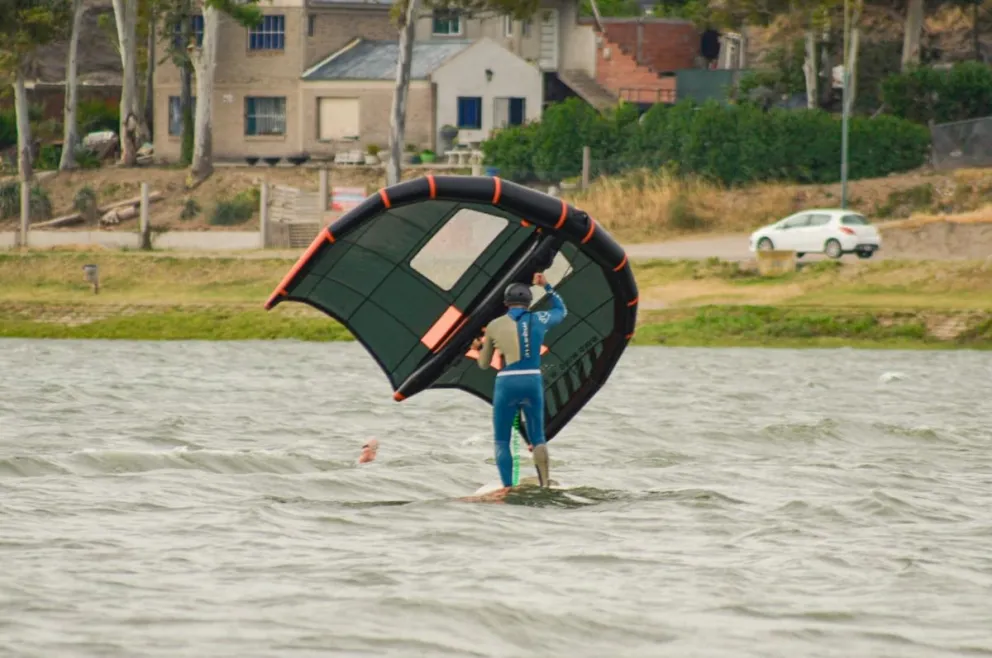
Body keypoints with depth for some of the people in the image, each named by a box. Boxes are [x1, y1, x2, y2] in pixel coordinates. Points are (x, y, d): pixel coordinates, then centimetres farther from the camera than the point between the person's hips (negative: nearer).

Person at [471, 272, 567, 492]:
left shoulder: (493, 326, 4)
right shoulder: (538, 320, 4)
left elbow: (483, 364, 14)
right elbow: (561, 311, 27)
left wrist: (479, 348, 36)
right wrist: (547, 287, 35)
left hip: (506, 384, -1)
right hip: (532, 382, 1)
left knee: (502, 441, 10)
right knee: (537, 438, 15)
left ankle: (507, 487, -9)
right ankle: (544, 482, -10)